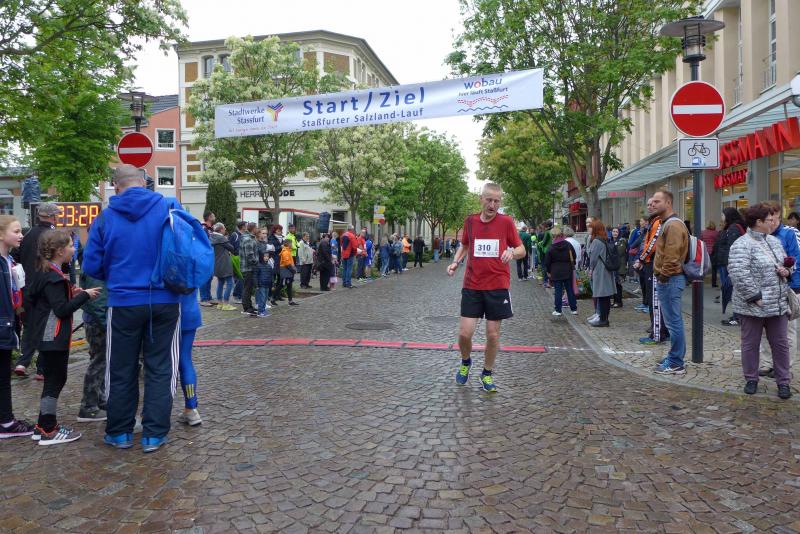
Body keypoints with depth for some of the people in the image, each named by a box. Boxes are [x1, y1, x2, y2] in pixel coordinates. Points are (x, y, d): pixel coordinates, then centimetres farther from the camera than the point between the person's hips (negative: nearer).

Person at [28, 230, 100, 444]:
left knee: (53, 380, 16)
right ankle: (48, 431, 5)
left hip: (48, 338, 10)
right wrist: (84, 295, -16)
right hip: (53, 339, -10)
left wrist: (72, 294, 7)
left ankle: (44, 425, 25)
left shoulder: (47, 274, 13)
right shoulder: (53, 277, -18)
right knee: (55, 381, -2)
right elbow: (61, 309, -22)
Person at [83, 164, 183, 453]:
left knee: (121, 370, 15)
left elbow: (91, 266, 2)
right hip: (165, 302, 0)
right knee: (160, 368, 10)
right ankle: (154, 434, 14)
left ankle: (120, 432, 27)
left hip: (124, 303, 0)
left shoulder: (105, 217, -1)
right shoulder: (170, 208, -4)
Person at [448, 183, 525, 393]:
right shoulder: (470, 221, 3)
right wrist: (456, 261, 2)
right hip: (472, 286, 1)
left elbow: (521, 249, 3)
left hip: (497, 287, -1)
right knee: (464, 333, -3)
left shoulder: (506, 222, -3)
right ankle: (466, 362, 29)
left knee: (493, 334, 5)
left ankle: (487, 374, 27)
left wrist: (512, 252, -19)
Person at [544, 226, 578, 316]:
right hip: (568, 271, 3)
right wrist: (572, 266, 22)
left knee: (558, 291, 1)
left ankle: (557, 310, 3)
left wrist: (548, 271, 7)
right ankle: (574, 309, 15)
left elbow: (547, 261, -5)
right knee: (570, 290, 10)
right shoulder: (568, 245, 0)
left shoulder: (551, 248, -9)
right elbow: (573, 257, 9)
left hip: (556, 272, -3)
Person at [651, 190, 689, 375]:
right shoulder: (666, 223, 19)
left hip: (670, 279, -11)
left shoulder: (673, 225, -15)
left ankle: (676, 364, 1)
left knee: (673, 321, -5)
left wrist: (663, 275, -15)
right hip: (667, 279, 11)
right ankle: (675, 357, 25)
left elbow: (672, 256, -22)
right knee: (673, 321, 16)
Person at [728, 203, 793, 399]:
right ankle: (751, 380, 21)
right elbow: (739, 274, -23)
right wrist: (755, 297, -21)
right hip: (752, 307, -7)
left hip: (778, 305, 7)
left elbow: (787, 263, 24)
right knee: (750, 344, 7)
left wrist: (786, 271, 1)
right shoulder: (742, 245, -14)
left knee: (781, 344, 11)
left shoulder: (774, 241, 12)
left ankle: (783, 381, 23)